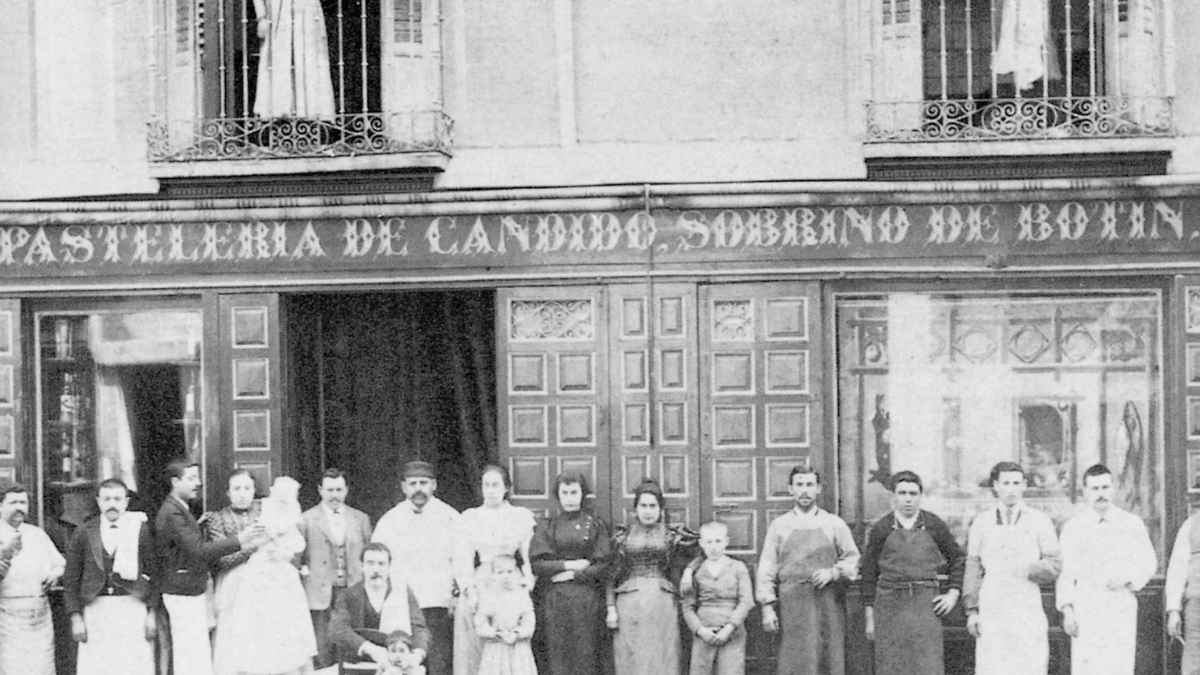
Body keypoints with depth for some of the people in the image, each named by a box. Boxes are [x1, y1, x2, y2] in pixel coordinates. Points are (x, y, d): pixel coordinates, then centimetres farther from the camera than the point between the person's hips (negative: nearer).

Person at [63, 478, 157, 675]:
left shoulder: (142, 530, 3)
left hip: (133, 611, -1)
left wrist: (152, 614, -1)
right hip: (96, 612, 1)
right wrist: (75, 618, 1)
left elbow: (154, 575, 4)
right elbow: (70, 581, 8)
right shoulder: (83, 534, 6)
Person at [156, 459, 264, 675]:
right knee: (196, 656, -11)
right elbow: (198, 550, -23)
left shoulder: (180, 509, 15)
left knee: (184, 654, 11)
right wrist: (238, 541, -24)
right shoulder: (172, 513, -17)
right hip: (184, 594, -10)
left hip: (191, 591, 10)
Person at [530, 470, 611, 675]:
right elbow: (537, 564, -1)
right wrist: (569, 564, -9)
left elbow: (604, 566, -1)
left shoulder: (596, 525, 7)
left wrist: (571, 575, -7)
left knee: (587, 657, -3)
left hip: (587, 602, -1)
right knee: (558, 658, -3)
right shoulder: (547, 527, 10)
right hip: (554, 602, 1)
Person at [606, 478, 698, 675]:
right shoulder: (622, 537, 9)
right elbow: (611, 576, 7)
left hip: (662, 605, 0)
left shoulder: (671, 536, 9)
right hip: (629, 606, 0)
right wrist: (611, 608, -2)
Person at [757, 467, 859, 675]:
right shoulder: (779, 525, 9)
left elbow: (853, 559, 11)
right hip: (792, 603, -1)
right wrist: (767, 606, -2)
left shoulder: (834, 524, 9)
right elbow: (767, 569, 6)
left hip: (828, 603, 1)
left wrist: (832, 573, -8)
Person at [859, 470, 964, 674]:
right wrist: (869, 617, 4)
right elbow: (869, 573, 6)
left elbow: (958, 560, 16)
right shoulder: (880, 529, 3)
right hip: (890, 606, 0)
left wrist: (953, 594, 3)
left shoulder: (935, 526, 5)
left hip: (925, 605, 0)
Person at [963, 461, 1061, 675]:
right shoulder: (981, 522, 7)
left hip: (1028, 610, -1)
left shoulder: (1040, 521, 3)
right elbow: (973, 569, 8)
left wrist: (1028, 570, -18)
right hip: (991, 611, 1)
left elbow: (1054, 566, 0)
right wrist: (971, 610, 3)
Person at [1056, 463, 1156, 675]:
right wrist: (1067, 611, -8)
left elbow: (1148, 564, 9)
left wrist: (1127, 579, -10)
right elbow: (1065, 572, 1)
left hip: (1121, 612, 0)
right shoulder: (1073, 528, 3)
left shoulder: (1132, 524, 4)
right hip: (1085, 613, 0)